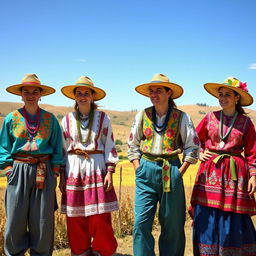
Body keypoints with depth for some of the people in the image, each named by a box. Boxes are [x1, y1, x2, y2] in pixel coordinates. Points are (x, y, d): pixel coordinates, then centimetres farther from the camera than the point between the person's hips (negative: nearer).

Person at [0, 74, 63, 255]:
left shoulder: (50, 119, 6)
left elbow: (57, 148, 8)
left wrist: (55, 173, 1)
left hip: (44, 172, 0)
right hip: (19, 171, 0)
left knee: (43, 220, 5)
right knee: (15, 220, 3)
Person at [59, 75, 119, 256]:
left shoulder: (103, 117, 4)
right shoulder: (67, 119, 8)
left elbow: (110, 146, 3)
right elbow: (62, 149, 10)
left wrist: (110, 172, -5)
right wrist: (62, 177, 5)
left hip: (97, 169, -1)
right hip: (73, 171, 2)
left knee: (101, 219, -2)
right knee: (75, 221, 4)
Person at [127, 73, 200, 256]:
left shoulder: (181, 117, -2)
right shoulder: (142, 115, 4)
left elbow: (193, 147, 3)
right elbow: (133, 145, 11)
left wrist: (180, 171, -4)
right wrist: (138, 169, 2)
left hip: (171, 172, -1)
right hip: (146, 172, 2)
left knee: (172, 224, 8)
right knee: (141, 222, -3)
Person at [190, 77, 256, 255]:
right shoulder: (210, 117, 6)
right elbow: (196, 139, 20)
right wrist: (200, 153, 5)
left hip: (234, 173, -1)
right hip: (210, 172, 2)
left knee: (234, 220, 2)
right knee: (207, 219, 1)